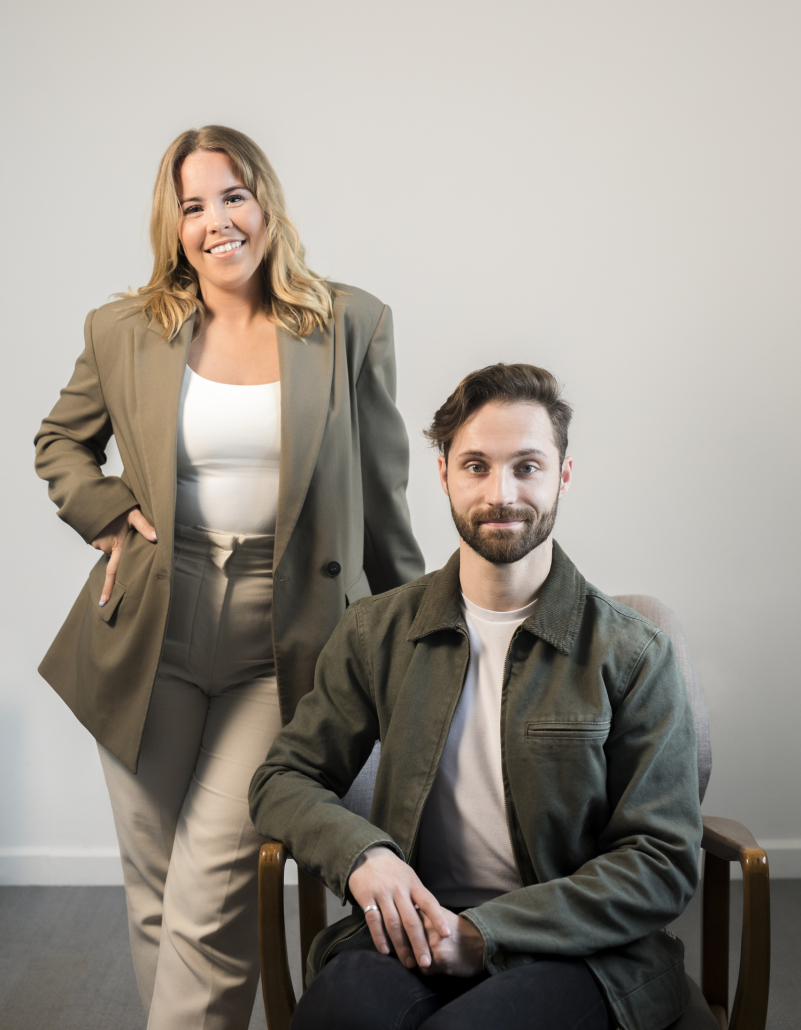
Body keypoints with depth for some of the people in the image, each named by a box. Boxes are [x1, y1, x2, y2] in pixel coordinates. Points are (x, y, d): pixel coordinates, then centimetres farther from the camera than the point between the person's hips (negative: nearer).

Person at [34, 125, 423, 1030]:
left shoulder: (350, 325, 1)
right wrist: (108, 513, 2)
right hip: (153, 634, 3)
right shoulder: (123, 332, 4)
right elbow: (60, 444, 22)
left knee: (212, 891, -8)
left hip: (284, 641, -2)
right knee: (154, 894, 12)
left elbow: (381, 496, 6)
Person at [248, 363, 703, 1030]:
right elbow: (284, 779, 13)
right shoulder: (376, 632, 8)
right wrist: (358, 852, -10)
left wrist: (487, 931, -15)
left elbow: (665, 864, -4)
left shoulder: (633, 655, -2)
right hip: (415, 926, 2)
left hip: (577, 945, -2)